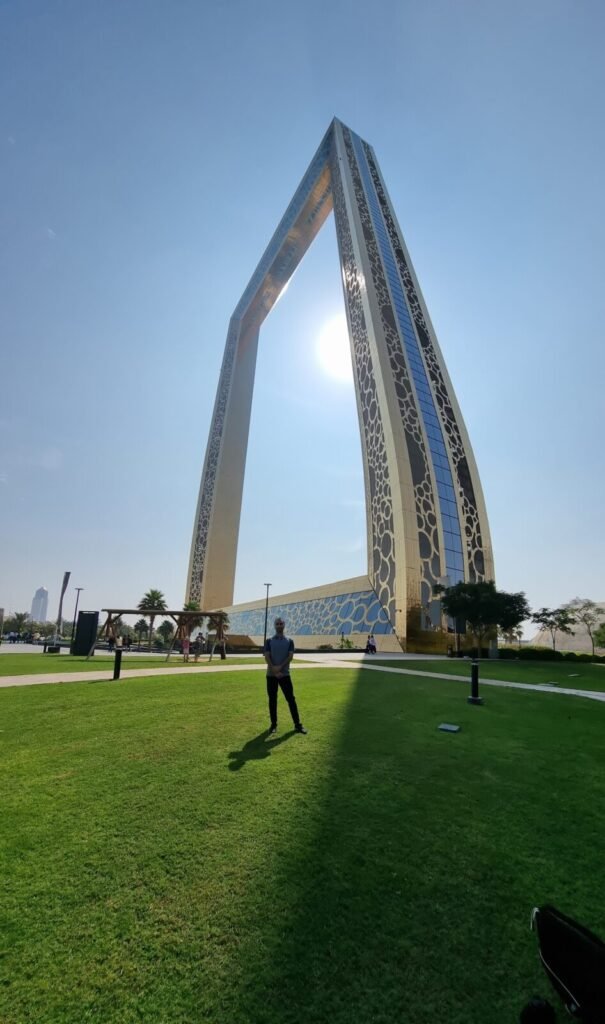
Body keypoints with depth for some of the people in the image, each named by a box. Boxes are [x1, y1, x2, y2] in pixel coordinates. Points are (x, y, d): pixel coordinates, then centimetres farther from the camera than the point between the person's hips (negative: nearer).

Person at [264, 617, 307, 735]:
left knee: (291, 699, 0)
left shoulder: (289, 641, 6)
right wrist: (274, 671, -17)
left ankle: (297, 724, 8)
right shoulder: (269, 641, 4)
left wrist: (280, 667, -18)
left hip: (285, 674, 0)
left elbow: (290, 656, -5)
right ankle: (273, 724, 18)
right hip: (271, 675, 0)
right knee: (272, 700, 6)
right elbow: (267, 657, -5)